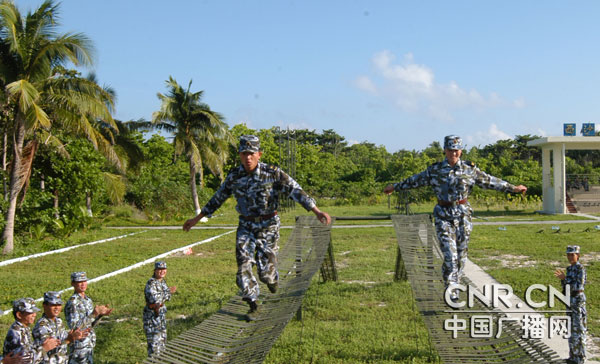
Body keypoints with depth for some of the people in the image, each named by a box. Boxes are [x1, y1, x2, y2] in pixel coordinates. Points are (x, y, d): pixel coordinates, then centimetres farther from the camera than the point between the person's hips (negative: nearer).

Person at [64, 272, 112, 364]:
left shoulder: (88, 300, 10)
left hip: (90, 345, 8)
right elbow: (74, 327, -23)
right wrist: (94, 314, -26)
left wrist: (101, 314, 0)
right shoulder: (72, 302, -15)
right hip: (78, 347, -8)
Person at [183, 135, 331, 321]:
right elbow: (217, 198, 9)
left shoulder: (272, 173, -14)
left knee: (266, 268, -4)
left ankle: (272, 279, 35)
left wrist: (317, 211, -29)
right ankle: (253, 307, 6)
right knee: (244, 264, -8)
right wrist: (197, 219, 14)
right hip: (245, 226, 3)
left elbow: (296, 191, -18)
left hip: (268, 225, -3)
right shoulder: (234, 176, -3)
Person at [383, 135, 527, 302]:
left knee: (461, 254, 6)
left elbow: (490, 181, 9)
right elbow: (415, 180, 12)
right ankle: (450, 290, -4)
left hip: (463, 214, 2)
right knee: (449, 254, -11)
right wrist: (395, 187, 19)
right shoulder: (435, 170, 2)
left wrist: (512, 188, 10)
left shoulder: (470, 169, 3)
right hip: (443, 215, -2)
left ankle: (453, 286, 22)